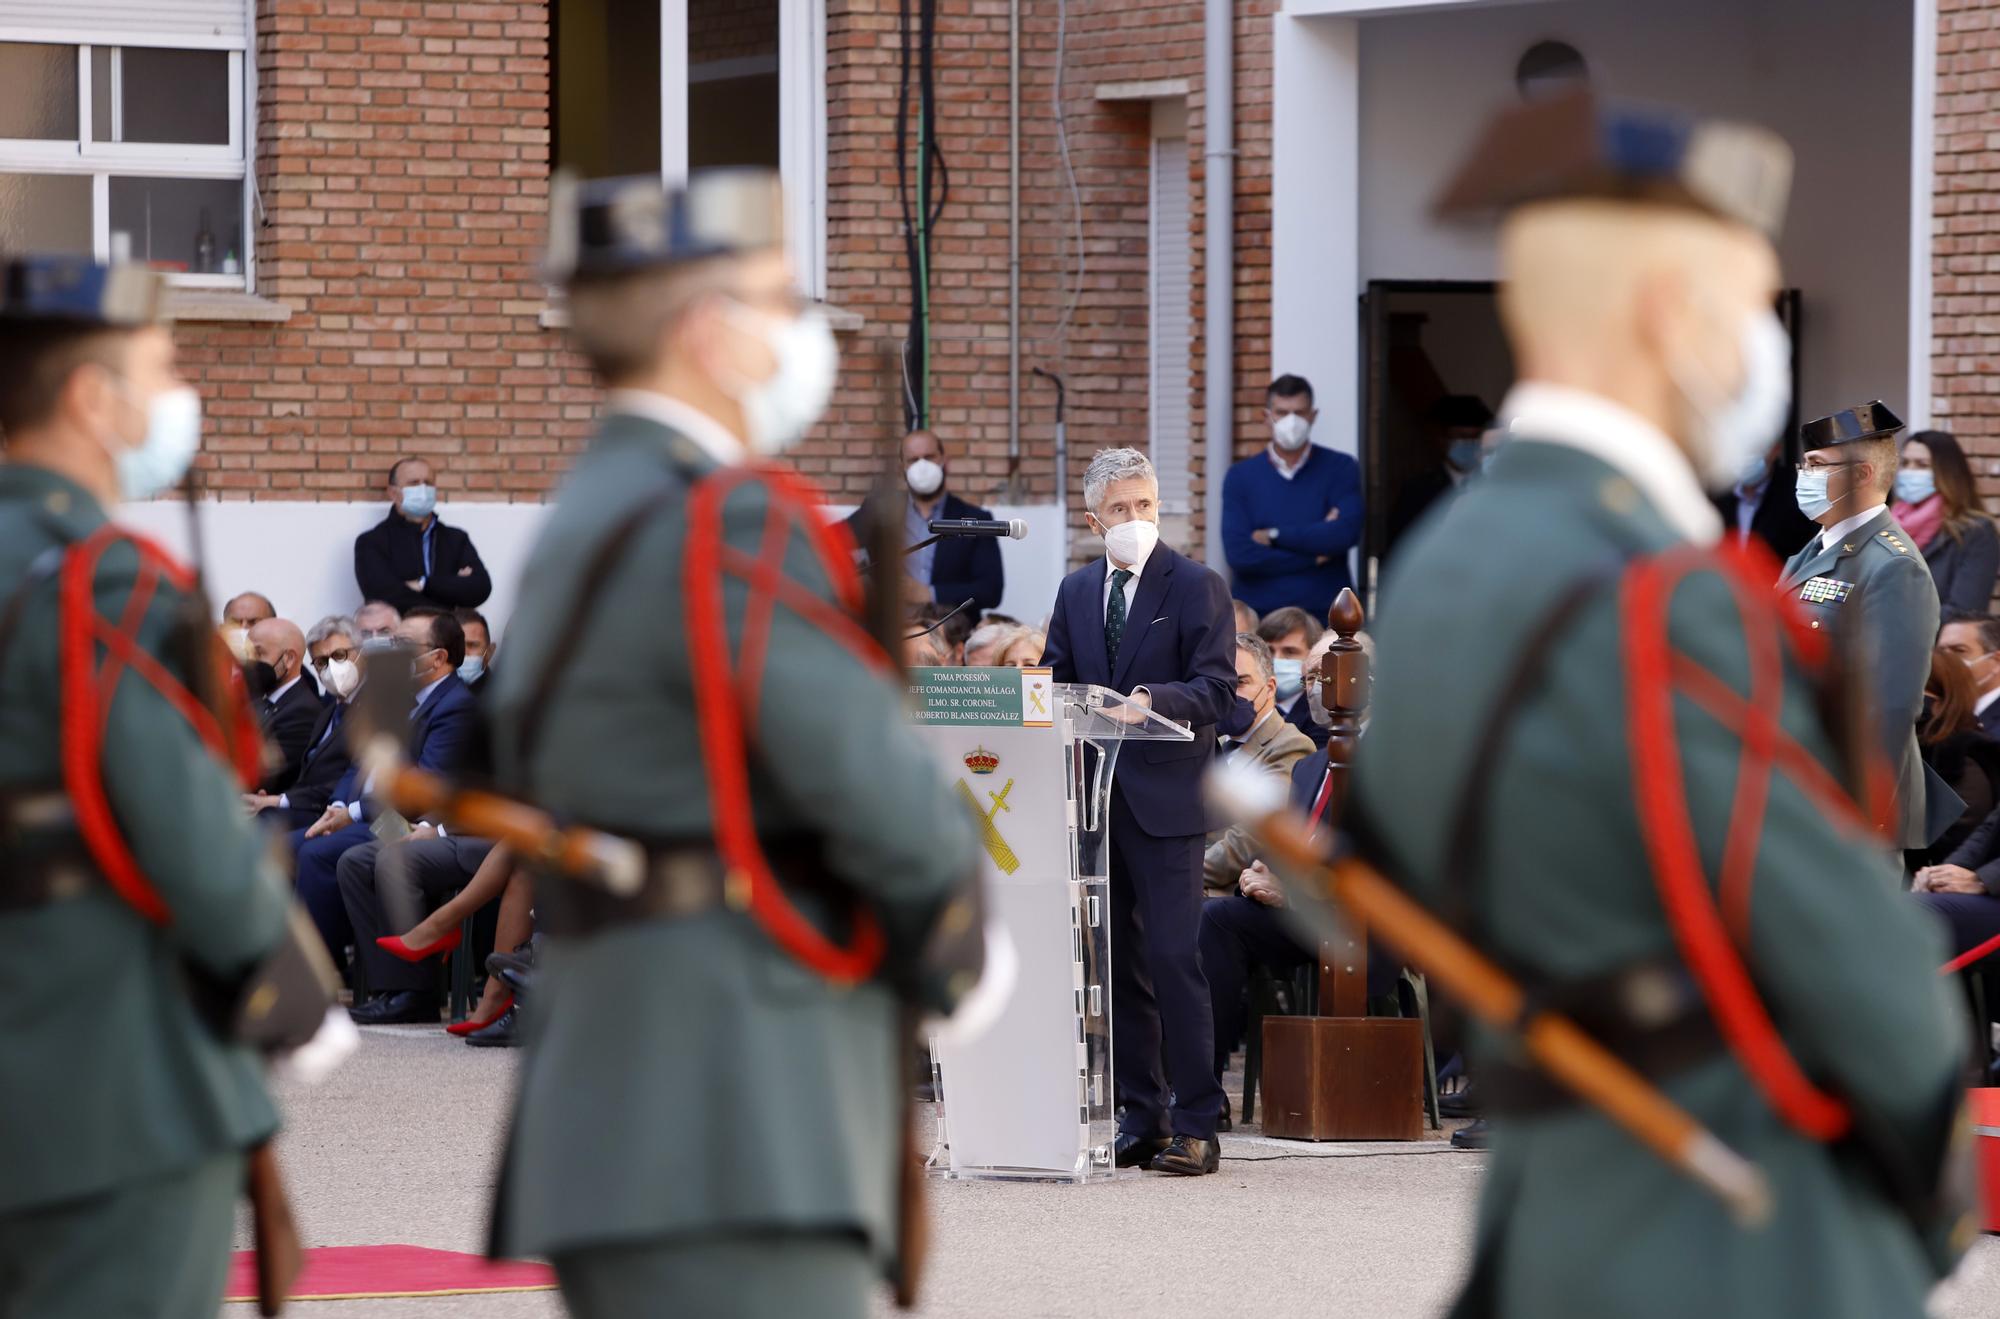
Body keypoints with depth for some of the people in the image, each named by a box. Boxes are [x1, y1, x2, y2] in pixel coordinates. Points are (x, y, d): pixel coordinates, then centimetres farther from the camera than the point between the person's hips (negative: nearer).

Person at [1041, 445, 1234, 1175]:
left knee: (1172, 956, -10)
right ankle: (1141, 1116, 14)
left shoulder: (1196, 586, -1)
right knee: (1118, 963, 8)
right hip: (1094, 795, 6)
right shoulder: (1076, 592, 15)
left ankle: (1195, 1123, -7)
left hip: (1166, 797, -6)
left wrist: (1155, 700, -26)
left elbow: (1216, 689, -9)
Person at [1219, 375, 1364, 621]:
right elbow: (1239, 554, -6)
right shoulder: (1241, 476, 5)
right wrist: (1315, 552, -8)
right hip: (1259, 618, 1)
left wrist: (1274, 536, -7)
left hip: (1325, 615, -1)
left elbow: (1345, 534, -12)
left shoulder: (1340, 469, 4)